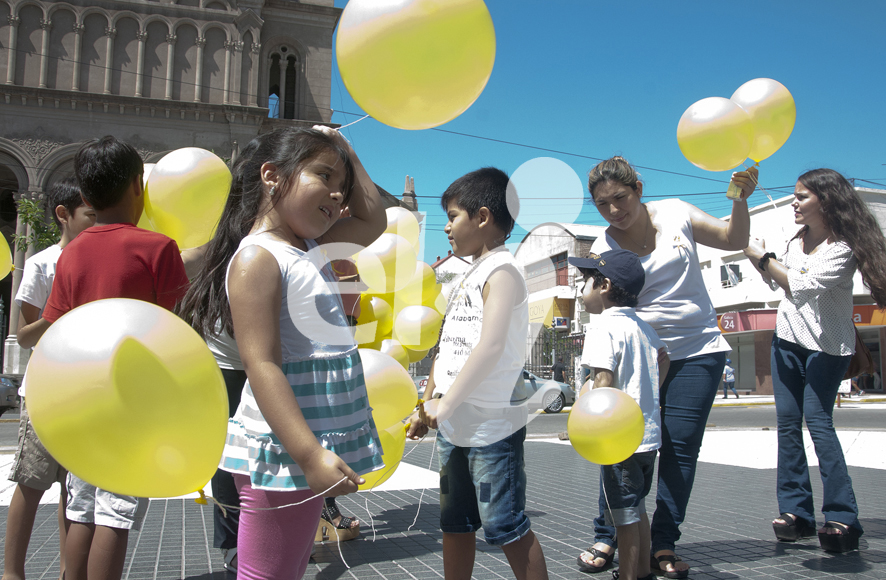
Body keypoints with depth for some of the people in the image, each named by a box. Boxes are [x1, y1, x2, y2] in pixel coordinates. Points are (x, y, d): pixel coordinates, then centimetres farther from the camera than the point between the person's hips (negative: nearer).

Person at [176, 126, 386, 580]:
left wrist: (347, 152, 21)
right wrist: (309, 454, -28)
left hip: (316, 446, 9)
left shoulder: (312, 250, 13)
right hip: (283, 453, -9)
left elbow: (373, 219, 27)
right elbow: (261, 365, -22)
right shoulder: (257, 257, -14)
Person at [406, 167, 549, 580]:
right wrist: (426, 406, 17)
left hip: (492, 426, -9)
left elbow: (491, 346, -24)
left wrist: (446, 404, -21)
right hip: (452, 427, 9)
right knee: (455, 524, 16)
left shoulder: (501, 271, -11)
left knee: (504, 527, -2)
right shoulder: (467, 277, 16)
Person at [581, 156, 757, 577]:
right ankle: (606, 536, 9)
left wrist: (740, 198, -10)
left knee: (681, 445, -2)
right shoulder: (603, 250, -4)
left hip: (698, 350, 1)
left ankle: (663, 545, 9)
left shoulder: (675, 214, 1)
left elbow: (734, 240, 7)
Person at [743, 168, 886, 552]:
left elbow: (803, 287, -25)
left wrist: (762, 258, -16)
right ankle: (796, 510, 6)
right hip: (788, 337, 7)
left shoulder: (842, 247, -16)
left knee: (817, 419, -14)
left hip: (827, 345, -7)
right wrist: (753, 253, 6)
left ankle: (842, 517, -7)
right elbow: (778, 279, 20)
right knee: (787, 421, 2)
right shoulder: (797, 240, 6)